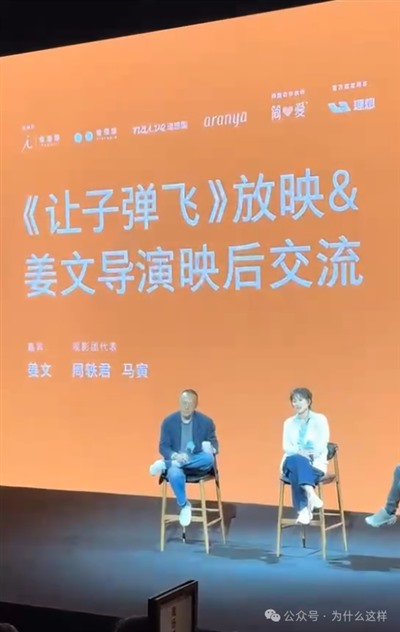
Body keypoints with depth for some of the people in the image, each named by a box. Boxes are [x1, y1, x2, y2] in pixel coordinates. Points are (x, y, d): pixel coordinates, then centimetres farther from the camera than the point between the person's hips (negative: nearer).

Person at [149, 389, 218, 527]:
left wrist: (211, 449, -23)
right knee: (174, 473, -37)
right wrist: (175, 456, -23)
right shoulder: (168, 421, -1)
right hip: (176, 460, -1)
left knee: (208, 458, -34)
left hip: (198, 464, 1)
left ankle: (166, 464, -23)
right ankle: (184, 505, -12)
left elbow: (214, 445, 3)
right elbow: (163, 447, -1)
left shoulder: (206, 422, -1)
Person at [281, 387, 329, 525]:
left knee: (296, 474, -36)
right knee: (297, 461, -37)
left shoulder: (320, 419, 7)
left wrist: (309, 454, -23)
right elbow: (286, 447, 5)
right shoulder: (289, 422, 16)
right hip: (293, 461, 2)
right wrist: (300, 452, -16)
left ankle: (304, 509, -39)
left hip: (315, 463, -2)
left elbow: (322, 445, -4)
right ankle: (311, 494, -53)